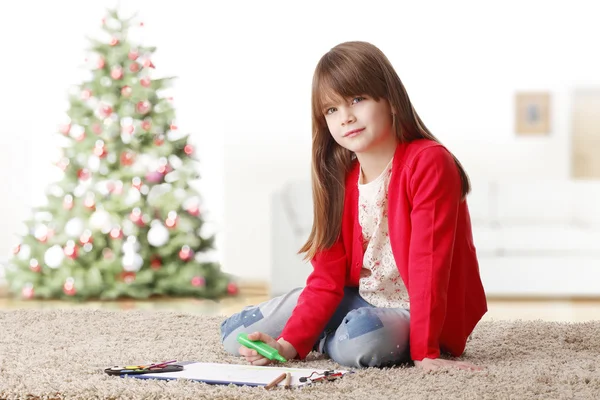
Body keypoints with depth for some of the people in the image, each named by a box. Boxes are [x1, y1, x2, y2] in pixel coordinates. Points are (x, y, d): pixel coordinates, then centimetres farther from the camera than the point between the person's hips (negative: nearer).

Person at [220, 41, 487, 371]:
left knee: (361, 340, -39)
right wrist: (290, 343, -16)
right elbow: (327, 276, -3)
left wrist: (425, 351, -28)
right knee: (235, 335, -4)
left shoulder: (428, 163, -20)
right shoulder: (340, 179, 2)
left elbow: (429, 262, -24)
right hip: (362, 300, 6)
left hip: (418, 314, -6)